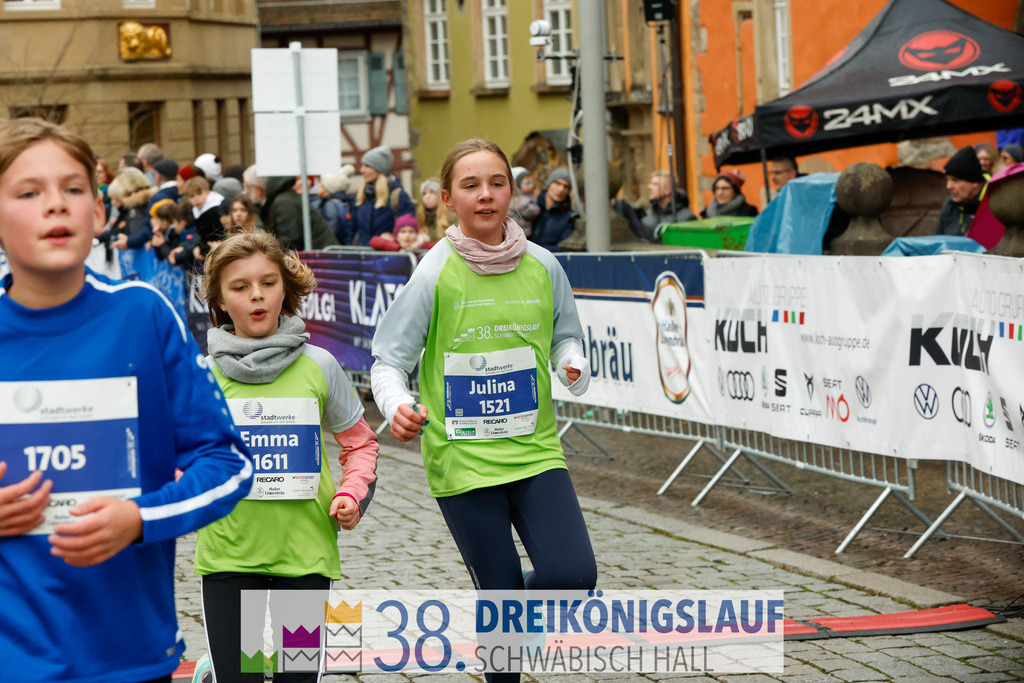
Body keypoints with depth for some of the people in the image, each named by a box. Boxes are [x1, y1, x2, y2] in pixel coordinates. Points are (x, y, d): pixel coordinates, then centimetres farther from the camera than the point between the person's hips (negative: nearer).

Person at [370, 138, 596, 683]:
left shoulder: (542, 267, 2)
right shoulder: (435, 274, -7)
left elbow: (565, 337, 17)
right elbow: (389, 360, -5)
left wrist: (574, 366, -6)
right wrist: (397, 407, -25)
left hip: (536, 449, 3)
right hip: (461, 458, -3)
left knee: (573, 575, -13)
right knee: (501, 593, 0)